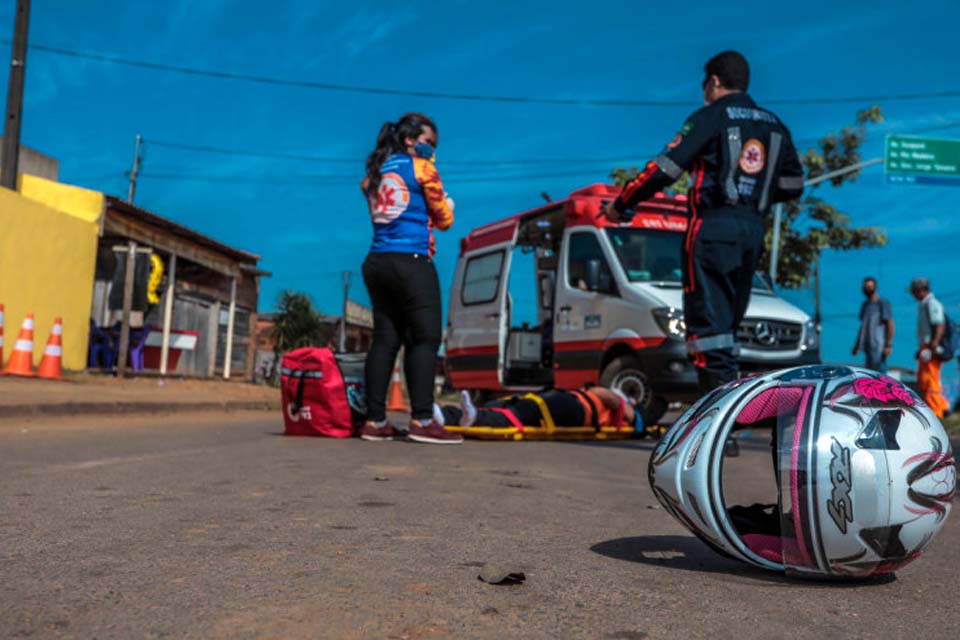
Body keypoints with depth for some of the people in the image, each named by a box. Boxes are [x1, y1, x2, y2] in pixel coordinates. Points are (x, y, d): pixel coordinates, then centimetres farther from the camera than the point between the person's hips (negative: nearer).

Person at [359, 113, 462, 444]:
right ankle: (421, 420, -14)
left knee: (384, 339, 6)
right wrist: (446, 206, 25)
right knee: (425, 339, -7)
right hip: (412, 262, -7)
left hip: (377, 262, 7)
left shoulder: (374, 173, 19)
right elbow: (444, 219, 5)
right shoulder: (422, 168, 1)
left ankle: (375, 421, 4)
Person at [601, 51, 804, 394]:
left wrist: (620, 204, 0)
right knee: (730, 317, 14)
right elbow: (793, 185, 18)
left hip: (714, 224, -7)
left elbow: (665, 169, -8)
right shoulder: (774, 125, 18)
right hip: (753, 228, 7)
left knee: (708, 316, -8)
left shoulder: (710, 118, -2)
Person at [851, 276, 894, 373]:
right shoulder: (865, 304, 18)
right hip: (867, 346, 7)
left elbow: (890, 325, -8)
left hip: (879, 347, -7)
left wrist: (889, 345, -15)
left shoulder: (883, 303, -3)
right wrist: (857, 344, 22)